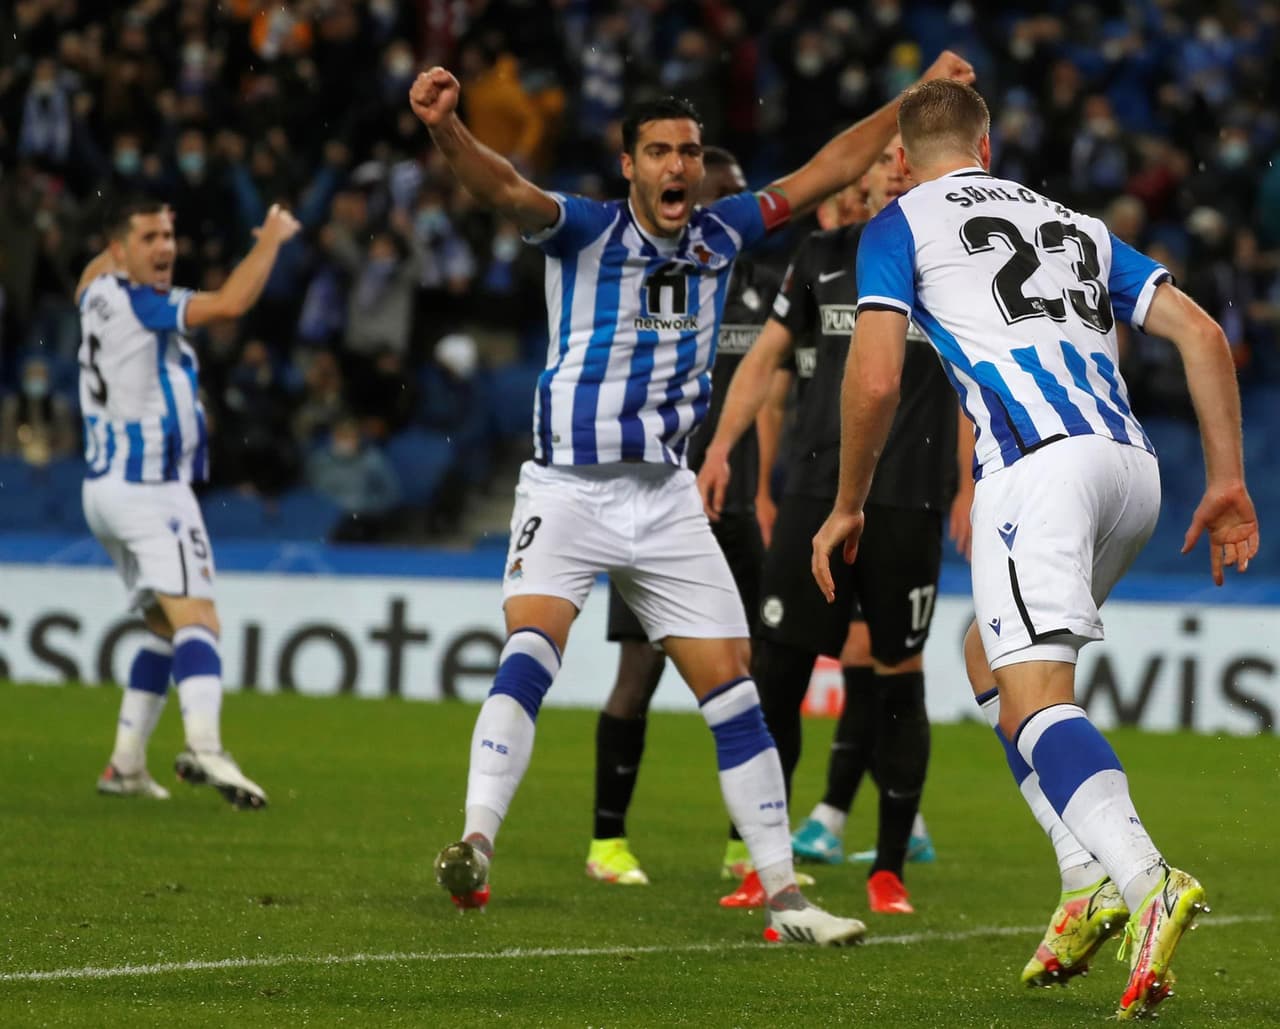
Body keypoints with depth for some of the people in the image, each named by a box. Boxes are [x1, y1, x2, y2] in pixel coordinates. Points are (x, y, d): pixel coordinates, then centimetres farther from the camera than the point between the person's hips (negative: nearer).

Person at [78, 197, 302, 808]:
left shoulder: (97, 295, 12)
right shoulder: (140, 304, -15)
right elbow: (230, 302, -23)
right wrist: (271, 239, -9)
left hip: (107, 489, 10)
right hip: (148, 490, -10)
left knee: (165, 628, 19)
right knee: (196, 618, -24)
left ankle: (125, 764, 18)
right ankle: (204, 747, -45)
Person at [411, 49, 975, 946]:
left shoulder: (722, 234, 4)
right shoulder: (585, 230, -10)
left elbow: (829, 169, 15)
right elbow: (503, 189, -29)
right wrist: (445, 129, -49)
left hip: (669, 495, 4)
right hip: (569, 490, -4)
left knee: (733, 691, 4)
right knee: (531, 647, -28)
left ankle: (785, 896, 11)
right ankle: (475, 847, -36)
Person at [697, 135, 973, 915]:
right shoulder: (825, 256, 11)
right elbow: (767, 357, 17)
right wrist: (721, 449, 9)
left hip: (908, 504, -3)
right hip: (817, 493, 3)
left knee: (896, 675, 0)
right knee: (778, 666, -3)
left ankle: (890, 870, 9)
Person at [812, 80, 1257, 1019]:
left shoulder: (901, 227, 14)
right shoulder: (1074, 225, 29)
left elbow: (876, 381, 2)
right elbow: (1202, 332, 18)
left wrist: (847, 508, 15)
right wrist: (1228, 478, 17)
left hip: (1039, 464, -6)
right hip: (1133, 468, 6)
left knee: (1031, 695, -15)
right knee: (992, 654, 24)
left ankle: (1145, 884, -40)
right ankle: (1089, 880, 8)